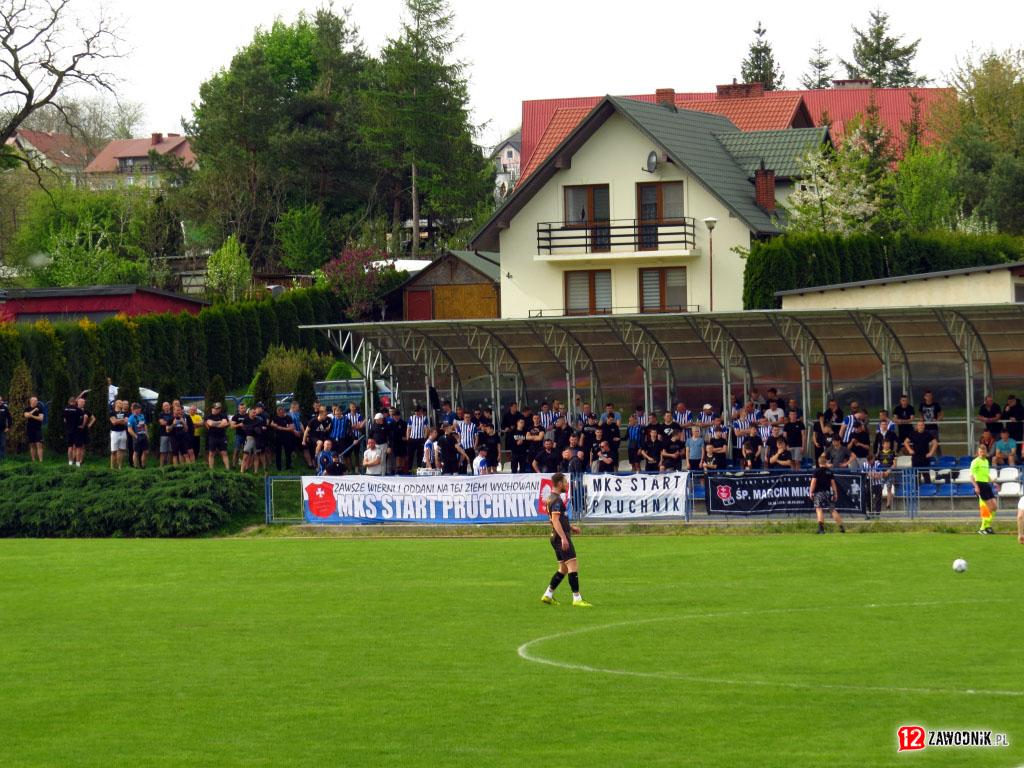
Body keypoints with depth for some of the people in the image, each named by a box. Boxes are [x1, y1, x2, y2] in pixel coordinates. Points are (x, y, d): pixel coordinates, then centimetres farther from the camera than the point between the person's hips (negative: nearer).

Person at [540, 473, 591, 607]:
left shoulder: (552, 498, 17)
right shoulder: (556, 500, -15)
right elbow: (555, 520, -24)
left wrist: (571, 527, 28)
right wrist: (563, 538, -29)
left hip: (558, 539, 10)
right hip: (561, 537, -10)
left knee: (563, 569, 16)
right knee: (573, 567, -11)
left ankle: (548, 595, 18)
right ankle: (577, 599, -12)